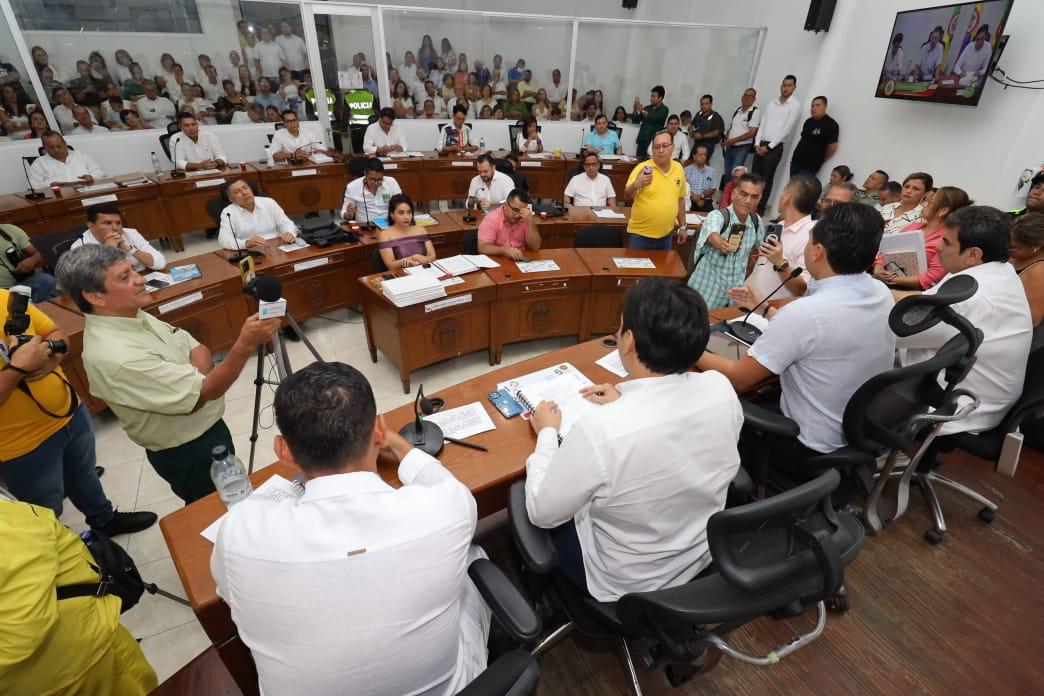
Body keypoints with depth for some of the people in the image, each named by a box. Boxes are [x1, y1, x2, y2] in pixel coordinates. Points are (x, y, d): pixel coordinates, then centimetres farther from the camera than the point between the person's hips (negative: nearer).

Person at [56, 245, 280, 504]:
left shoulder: (132, 315, -4)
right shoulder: (118, 356, -31)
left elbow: (197, 349, 0)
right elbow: (203, 394, -31)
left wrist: (195, 376, -22)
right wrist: (245, 345, -42)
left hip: (208, 427, 8)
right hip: (189, 454, -8)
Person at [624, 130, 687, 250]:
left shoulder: (678, 168, 4)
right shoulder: (642, 168, -10)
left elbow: (680, 199, 14)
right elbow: (627, 197, -17)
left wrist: (682, 226, 14)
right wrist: (636, 185, -38)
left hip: (666, 235, 4)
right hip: (640, 234, -4)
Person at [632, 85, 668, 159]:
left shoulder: (664, 109, 2)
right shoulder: (647, 108, 16)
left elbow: (655, 118, -16)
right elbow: (635, 121, 16)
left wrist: (642, 111, -18)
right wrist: (635, 110, -2)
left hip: (654, 141, -4)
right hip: (642, 140, 5)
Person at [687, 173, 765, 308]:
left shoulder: (756, 221, 1)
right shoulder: (717, 216, -17)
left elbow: (760, 247, 20)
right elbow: (712, 235, -40)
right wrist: (722, 244, -60)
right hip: (706, 292, -5)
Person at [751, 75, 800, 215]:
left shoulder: (795, 105, -3)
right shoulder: (772, 103, 14)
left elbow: (787, 129, -9)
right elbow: (762, 124, 11)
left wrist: (769, 146, -13)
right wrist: (758, 143, -2)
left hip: (775, 147, -5)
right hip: (760, 145, 5)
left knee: (767, 179, -3)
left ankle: (760, 208, 2)